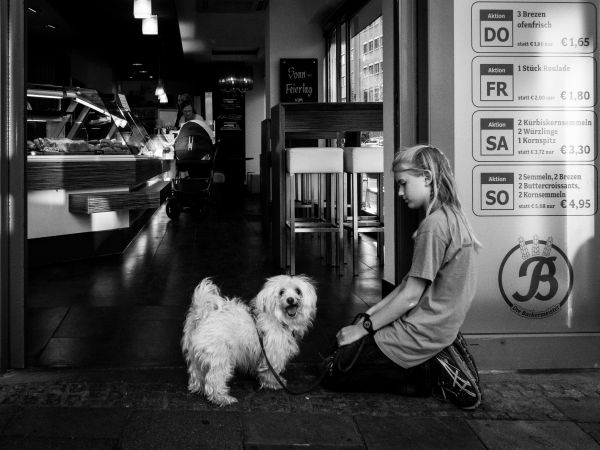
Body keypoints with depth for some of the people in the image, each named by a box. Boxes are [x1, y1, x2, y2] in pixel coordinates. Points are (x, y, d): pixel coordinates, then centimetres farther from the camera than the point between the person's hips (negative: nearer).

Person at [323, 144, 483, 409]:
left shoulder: (434, 224, -20)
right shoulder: (451, 217, 10)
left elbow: (410, 296, -19)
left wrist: (364, 327, -9)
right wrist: (367, 316, 8)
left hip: (421, 333, -10)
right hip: (439, 326, 10)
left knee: (335, 371, -2)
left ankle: (433, 376, -4)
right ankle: (437, 364, 8)